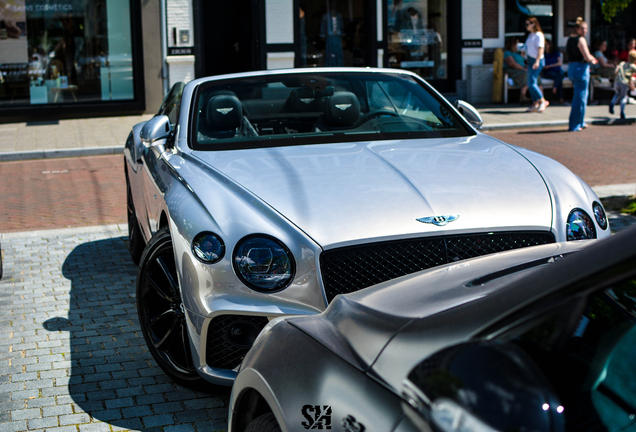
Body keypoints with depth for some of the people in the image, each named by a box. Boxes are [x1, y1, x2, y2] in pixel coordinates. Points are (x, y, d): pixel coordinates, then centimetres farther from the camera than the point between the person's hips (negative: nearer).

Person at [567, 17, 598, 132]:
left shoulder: (570, 39, 13)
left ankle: (580, 122, 30)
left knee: (578, 95, 21)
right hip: (581, 69, -9)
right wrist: (593, 59, 2)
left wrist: (590, 59, 15)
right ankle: (574, 125, 1)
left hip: (571, 68, 9)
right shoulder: (580, 39, -14)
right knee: (580, 97, -2)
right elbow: (587, 57, -19)